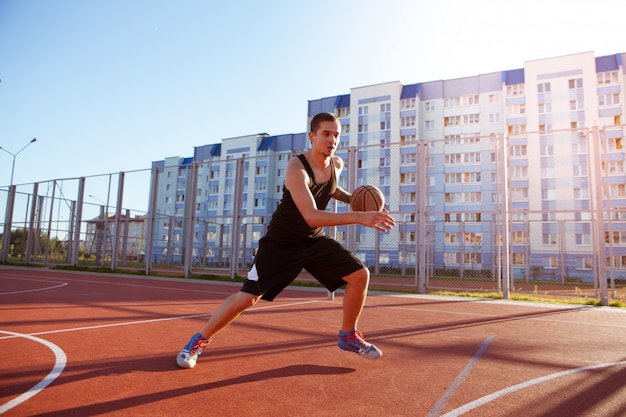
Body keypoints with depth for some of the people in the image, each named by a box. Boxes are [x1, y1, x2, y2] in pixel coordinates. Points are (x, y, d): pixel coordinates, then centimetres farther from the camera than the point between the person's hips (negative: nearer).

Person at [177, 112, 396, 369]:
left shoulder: (337, 164, -3)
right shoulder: (296, 168, -26)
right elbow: (311, 217, -38)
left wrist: (351, 198, 2)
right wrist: (359, 217, -45)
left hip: (315, 240, 6)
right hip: (281, 242, -6)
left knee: (360, 275, -4)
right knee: (248, 297, -10)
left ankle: (348, 335, 17)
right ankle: (200, 340, 15)